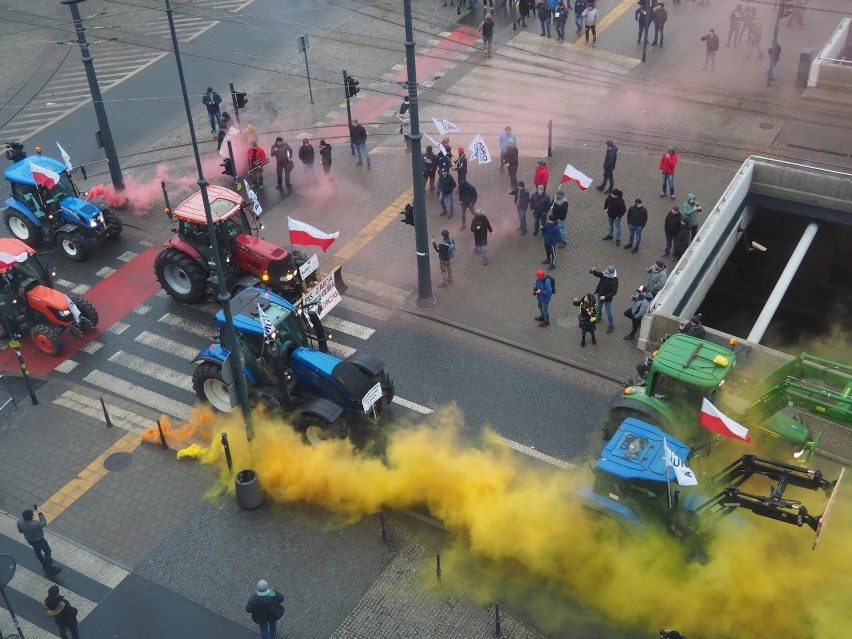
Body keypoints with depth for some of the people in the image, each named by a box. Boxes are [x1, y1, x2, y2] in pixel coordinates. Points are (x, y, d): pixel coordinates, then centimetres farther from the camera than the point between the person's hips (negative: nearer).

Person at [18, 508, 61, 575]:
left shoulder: (20, 522, -25)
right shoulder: (34, 525, -43)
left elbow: (20, 531, -4)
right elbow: (44, 523, -21)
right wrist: (40, 513, -19)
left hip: (29, 539, 7)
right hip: (39, 540, -7)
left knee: (37, 551, 30)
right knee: (48, 552, 18)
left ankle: (45, 566, 51)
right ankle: (50, 569, 33)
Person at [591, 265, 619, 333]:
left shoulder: (614, 281, -29)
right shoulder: (603, 274, -14)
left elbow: (614, 291, -26)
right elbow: (596, 273, -9)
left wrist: (605, 297, -30)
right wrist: (593, 270, -34)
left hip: (607, 299, -6)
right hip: (600, 295, 6)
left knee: (608, 312, 3)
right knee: (599, 308, 28)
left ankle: (611, 326, 21)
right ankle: (598, 317, 57)